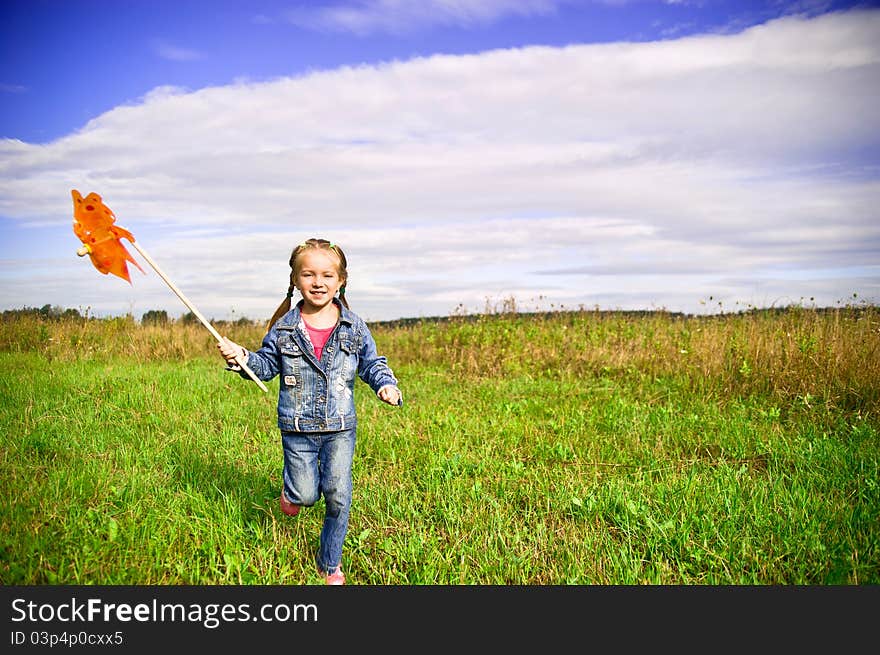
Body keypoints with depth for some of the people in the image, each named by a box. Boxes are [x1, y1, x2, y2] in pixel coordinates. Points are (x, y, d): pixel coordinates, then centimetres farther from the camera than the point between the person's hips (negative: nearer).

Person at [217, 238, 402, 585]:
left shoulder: (353, 327, -3)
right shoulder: (285, 328, -3)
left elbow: (371, 363, 5)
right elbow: (267, 365, 5)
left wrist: (386, 384, -14)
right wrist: (242, 358, -14)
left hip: (340, 427, 1)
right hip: (297, 428, 0)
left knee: (338, 497, 3)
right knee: (305, 496, 4)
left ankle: (330, 563, 26)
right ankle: (292, 487, 44)